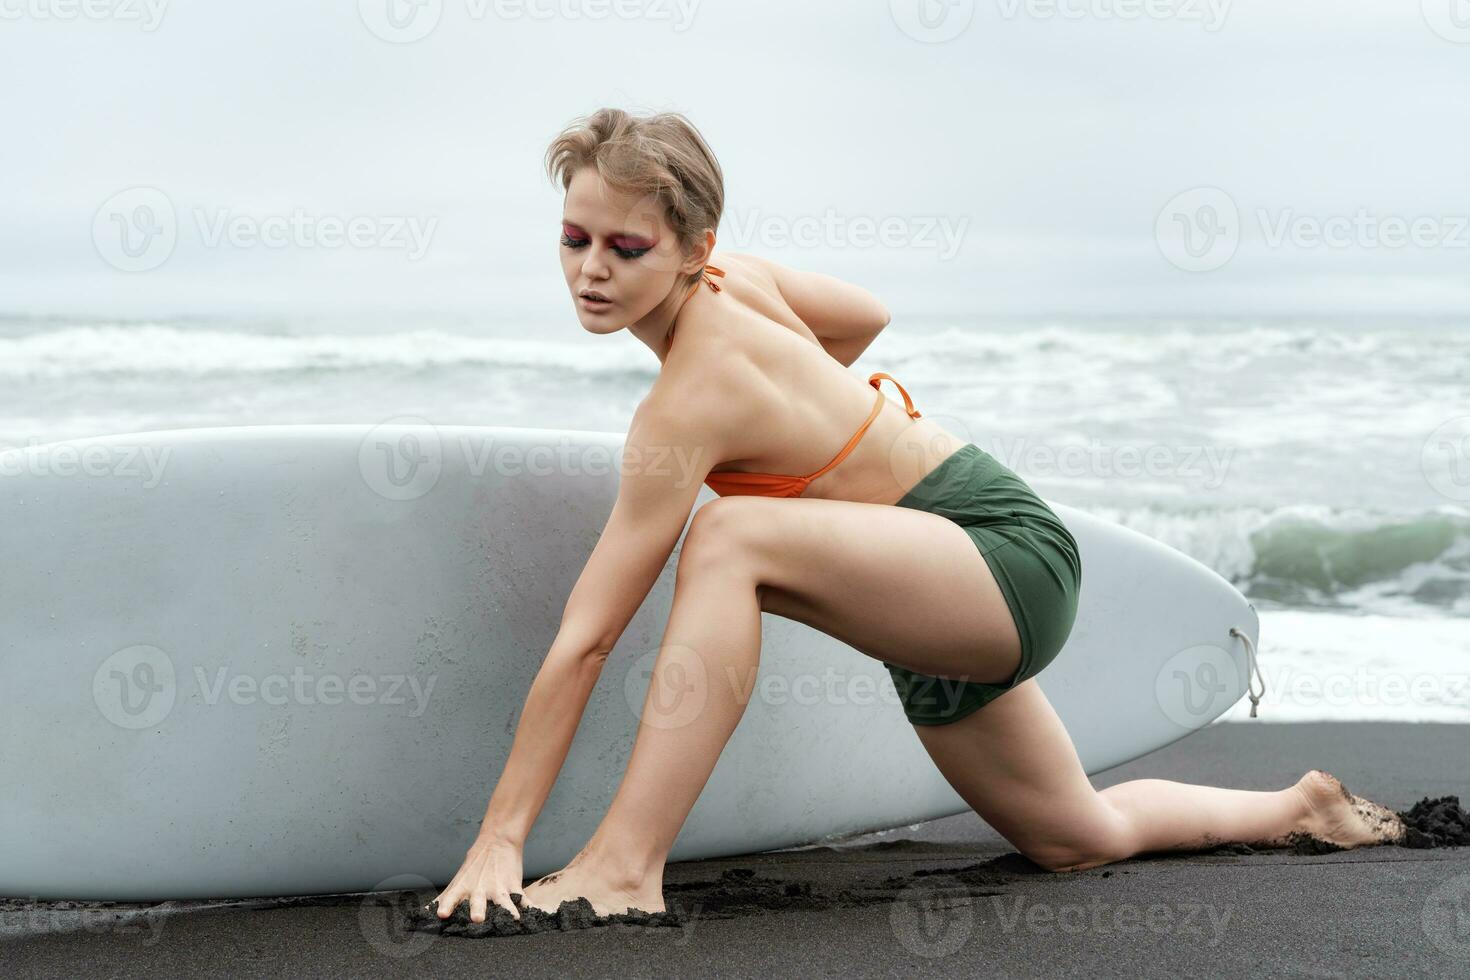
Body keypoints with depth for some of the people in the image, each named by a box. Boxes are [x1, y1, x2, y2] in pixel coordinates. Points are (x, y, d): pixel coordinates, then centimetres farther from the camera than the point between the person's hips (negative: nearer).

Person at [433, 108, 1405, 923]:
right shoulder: (733, 274, -7)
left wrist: (499, 839, -28)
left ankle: (625, 867, -33)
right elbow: (868, 312, 15)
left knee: (731, 538, -35)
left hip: (1012, 559, -10)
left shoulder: (694, 397, -28)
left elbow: (584, 641, -29)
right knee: (1080, 836, 29)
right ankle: (1300, 808, 53)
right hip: (956, 590, 10)